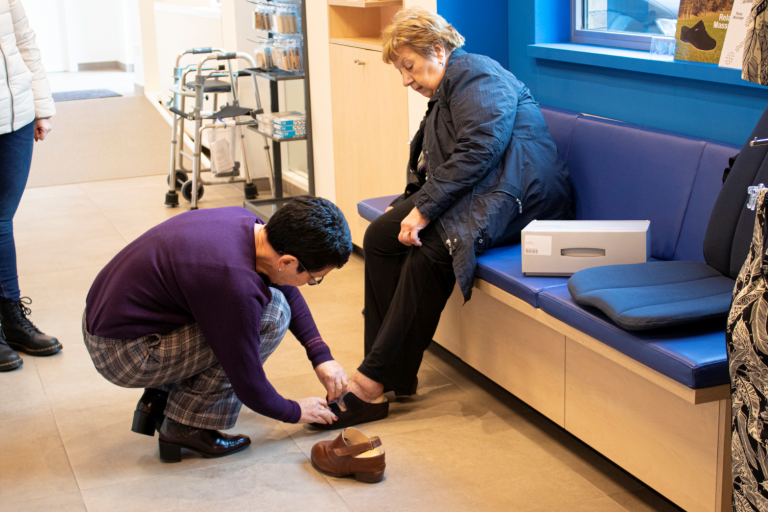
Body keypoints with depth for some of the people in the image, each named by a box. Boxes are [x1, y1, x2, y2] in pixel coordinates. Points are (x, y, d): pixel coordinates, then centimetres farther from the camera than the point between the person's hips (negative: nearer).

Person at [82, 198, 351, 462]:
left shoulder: (245, 222, -4)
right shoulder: (236, 284, -30)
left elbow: (288, 292, 15)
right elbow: (248, 384, -16)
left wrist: (320, 354, 9)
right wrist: (295, 412, 2)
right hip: (124, 356, -9)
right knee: (272, 314, -15)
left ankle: (160, 399, 16)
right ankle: (186, 426, -3)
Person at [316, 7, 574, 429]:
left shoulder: (478, 78, -9)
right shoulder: (446, 93, 23)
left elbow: (476, 153, -23)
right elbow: (434, 167, 22)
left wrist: (424, 209, -25)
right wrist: (409, 205, 5)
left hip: (517, 198, -10)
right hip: (473, 193, 10)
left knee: (430, 252, -30)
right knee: (380, 235, -6)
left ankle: (375, 381, -25)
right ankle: (391, 372, -9)